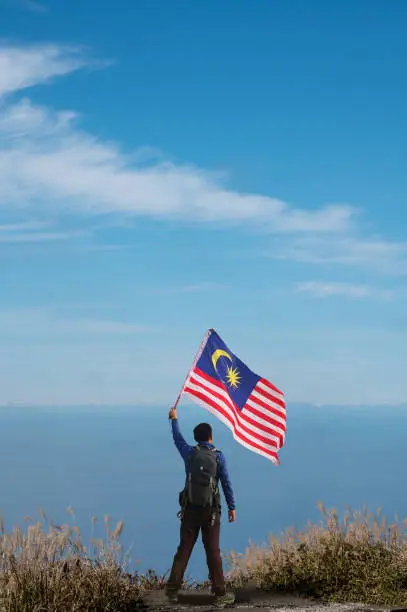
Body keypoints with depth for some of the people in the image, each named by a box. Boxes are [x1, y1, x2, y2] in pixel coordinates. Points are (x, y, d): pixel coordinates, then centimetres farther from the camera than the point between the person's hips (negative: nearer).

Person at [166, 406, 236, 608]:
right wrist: (232, 507, 4)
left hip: (190, 509, 2)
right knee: (213, 552, 0)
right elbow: (226, 483, -4)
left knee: (184, 549, 8)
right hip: (210, 511, -2)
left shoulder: (189, 453, 1)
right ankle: (220, 594, 2)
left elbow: (177, 439, 21)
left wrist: (174, 419, 37)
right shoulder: (218, 456, -5)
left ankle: (172, 590, 10)